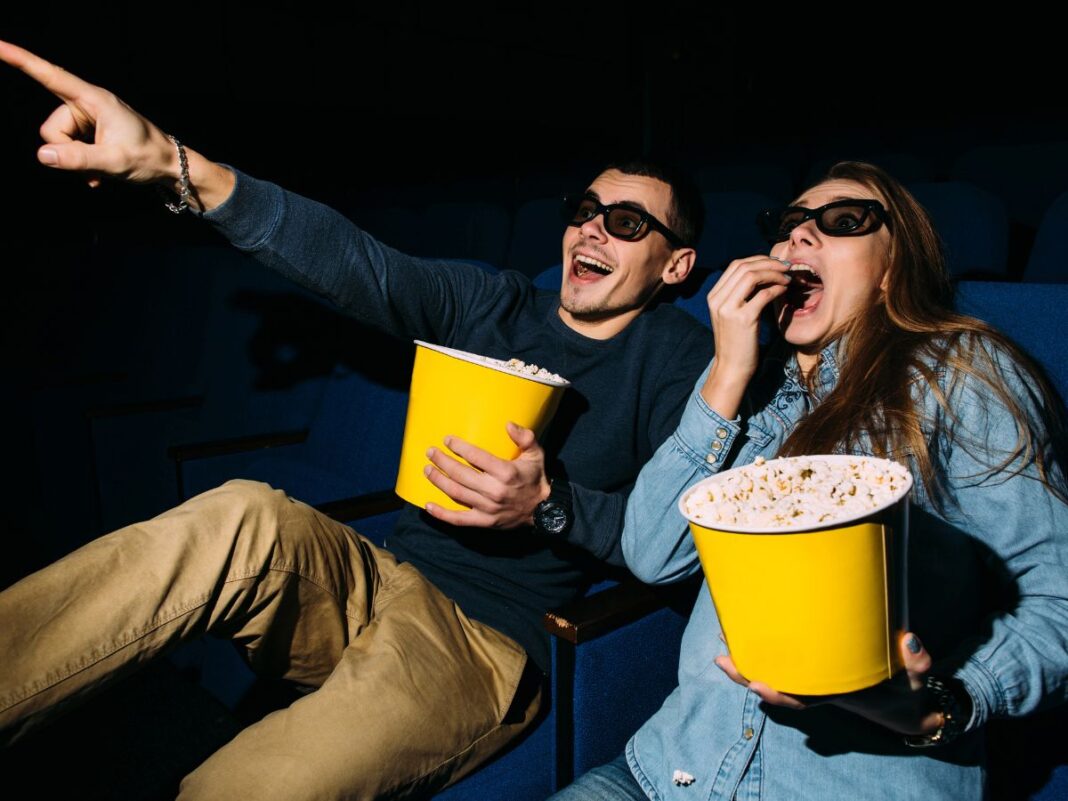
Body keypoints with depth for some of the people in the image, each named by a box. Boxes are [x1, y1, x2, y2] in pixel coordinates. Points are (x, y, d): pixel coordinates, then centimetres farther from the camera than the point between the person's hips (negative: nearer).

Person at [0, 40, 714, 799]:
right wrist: (171, 161, -22)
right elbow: (352, 260, -9)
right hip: (378, 582, 4)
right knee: (246, 518, -29)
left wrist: (550, 504, -25)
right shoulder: (493, 303, 8)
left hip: (488, 646, -3)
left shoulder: (677, 357, 0)